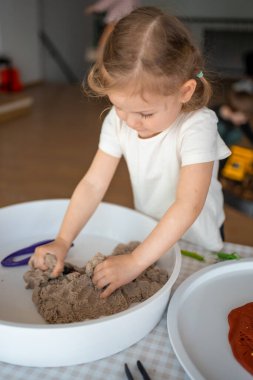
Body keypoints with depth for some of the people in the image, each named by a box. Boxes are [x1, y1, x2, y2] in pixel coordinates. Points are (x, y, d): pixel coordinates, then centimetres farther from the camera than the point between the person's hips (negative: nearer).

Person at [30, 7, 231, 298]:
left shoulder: (197, 127, -29)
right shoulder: (118, 121, -14)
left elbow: (188, 206, -37)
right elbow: (93, 183, -15)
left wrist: (134, 263, -39)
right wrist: (62, 241, -23)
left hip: (196, 247, -3)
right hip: (148, 239, 3)